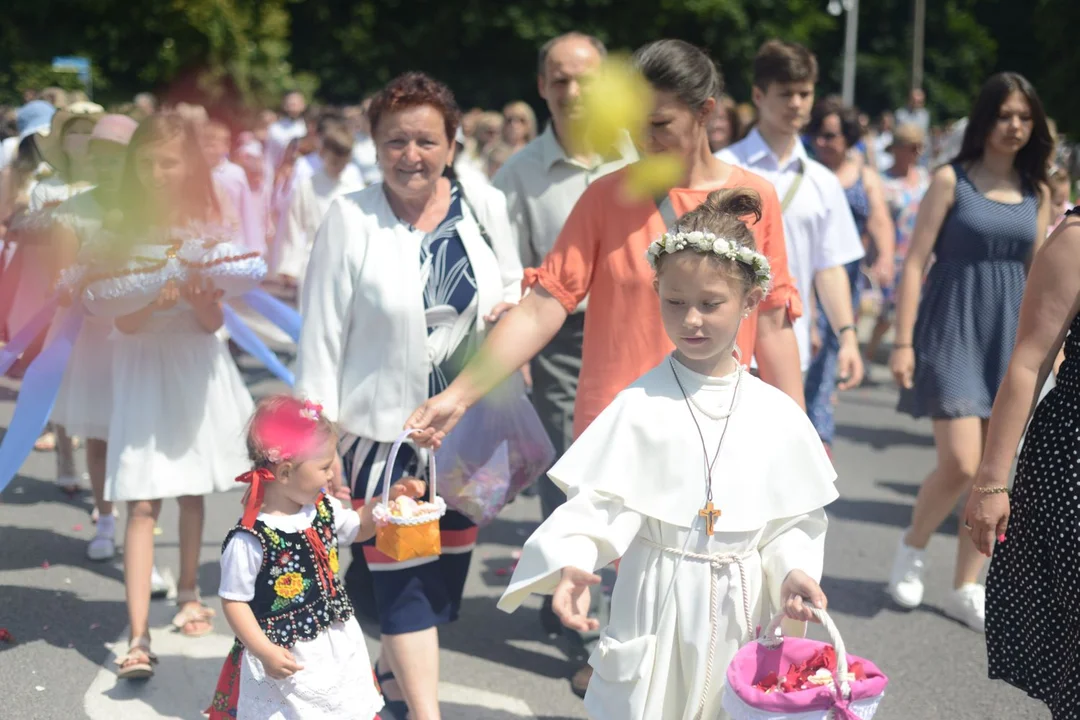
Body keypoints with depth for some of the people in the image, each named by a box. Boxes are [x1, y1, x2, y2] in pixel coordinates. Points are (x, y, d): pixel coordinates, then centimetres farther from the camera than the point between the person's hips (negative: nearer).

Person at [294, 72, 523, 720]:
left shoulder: (486, 207, 1)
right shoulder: (351, 219, -8)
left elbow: (514, 292, 14)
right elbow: (323, 330, -7)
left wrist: (512, 312, -10)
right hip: (382, 426, -4)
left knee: (445, 569, 15)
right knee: (403, 576, -5)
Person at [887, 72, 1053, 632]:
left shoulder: (1036, 192, 9)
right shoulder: (951, 180, -4)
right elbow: (915, 262, -7)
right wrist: (903, 342, -12)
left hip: (1010, 336, 5)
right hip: (953, 330, -5)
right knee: (960, 464, -13)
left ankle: (966, 589, 17)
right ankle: (913, 545, 16)